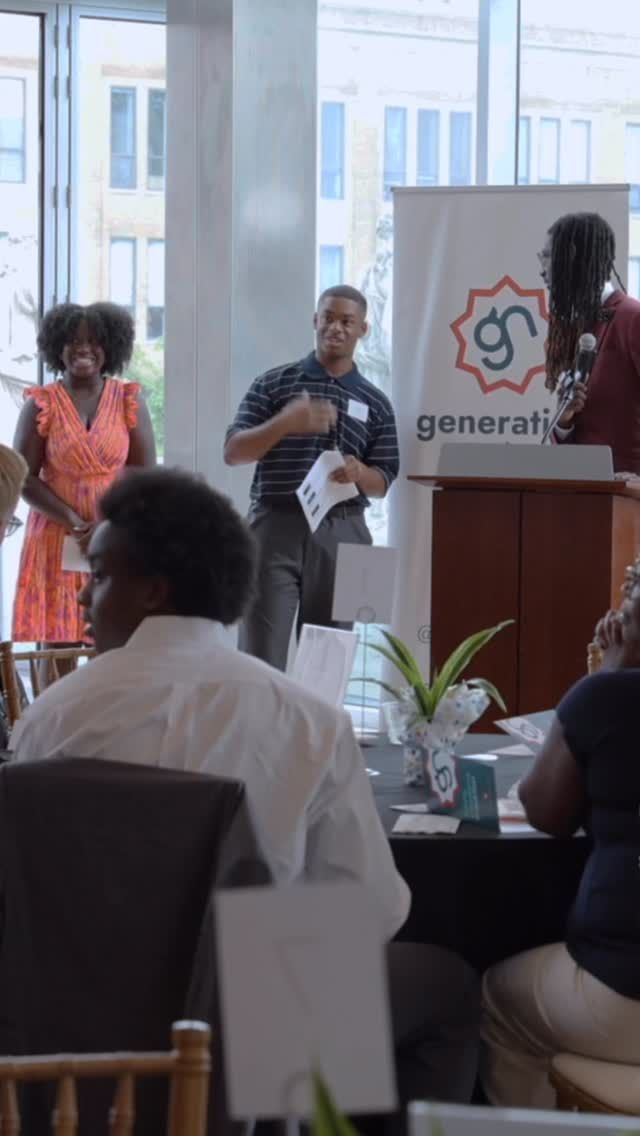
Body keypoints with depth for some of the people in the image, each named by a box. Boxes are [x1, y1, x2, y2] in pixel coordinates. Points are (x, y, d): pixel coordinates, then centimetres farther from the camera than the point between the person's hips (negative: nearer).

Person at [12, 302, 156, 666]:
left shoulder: (130, 400, 4)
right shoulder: (41, 405, 0)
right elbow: (24, 478, -3)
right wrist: (73, 521, -15)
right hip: (57, 541, -1)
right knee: (57, 649, -2)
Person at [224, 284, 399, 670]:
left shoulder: (375, 403, 11)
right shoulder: (274, 384, 6)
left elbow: (383, 483, 10)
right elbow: (233, 452, -1)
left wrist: (358, 473, -14)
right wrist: (285, 423, -18)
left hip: (340, 534, 2)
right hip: (276, 527, -2)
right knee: (263, 653, -6)